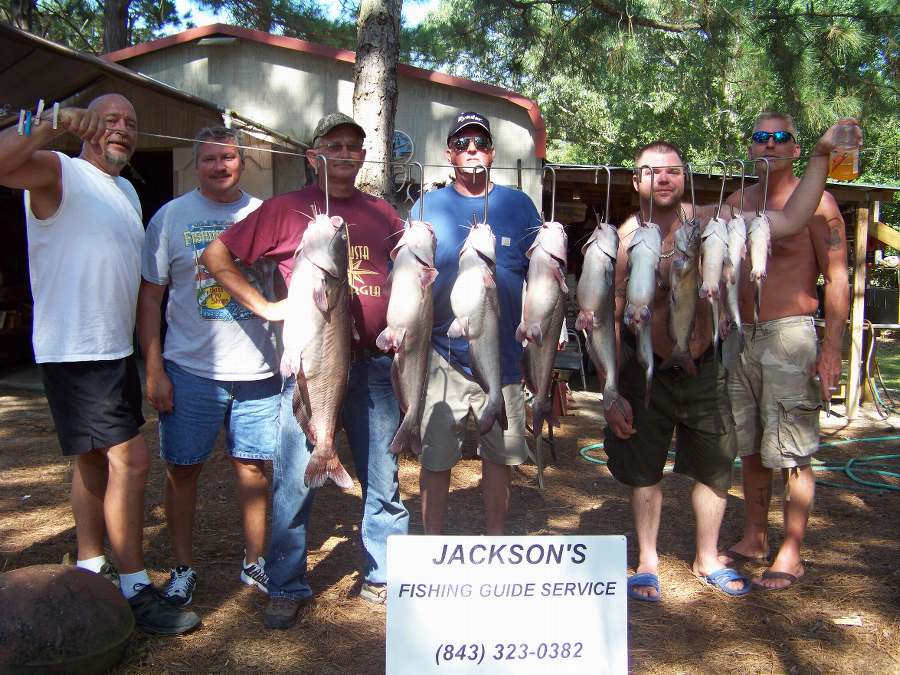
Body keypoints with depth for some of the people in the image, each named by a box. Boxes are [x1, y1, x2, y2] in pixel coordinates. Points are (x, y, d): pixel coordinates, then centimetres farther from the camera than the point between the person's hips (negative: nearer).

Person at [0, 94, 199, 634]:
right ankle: (136, 590, -1)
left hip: (115, 348, 9)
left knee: (97, 460, 15)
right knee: (131, 460, -11)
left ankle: (91, 569, 28)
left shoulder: (127, 191, 17)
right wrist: (55, 121, -35)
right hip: (74, 350, -9)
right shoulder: (59, 172, -8)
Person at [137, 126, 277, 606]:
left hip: (258, 370, 1)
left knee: (252, 466, 9)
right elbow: (150, 297, 1)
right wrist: (154, 370, -6)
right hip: (189, 369, -1)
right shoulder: (171, 216, 1)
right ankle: (183, 568, 22)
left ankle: (254, 562, 25)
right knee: (182, 469, 6)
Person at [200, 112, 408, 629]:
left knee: (383, 478, 9)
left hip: (374, 362, 4)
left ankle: (385, 577, 24)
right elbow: (216, 256, 3)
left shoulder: (383, 213, 13)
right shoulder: (286, 209, 3)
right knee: (296, 478, -1)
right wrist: (263, 305, -7)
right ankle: (287, 587, 15)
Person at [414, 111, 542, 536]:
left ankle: (495, 540, 29)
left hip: (504, 353, 1)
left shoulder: (518, 205, 6)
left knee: (500, 454, 12)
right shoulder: (428, 206, 4)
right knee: (436, 458, 4)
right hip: (442, 355, -1)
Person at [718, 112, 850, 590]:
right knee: (749, 447, 13)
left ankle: (791, 554, 10)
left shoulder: (814, 202, -5)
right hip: (741, 337, 6)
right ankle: (754, 539, 26)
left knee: (792, 453, -2)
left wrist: (831, 349, -16)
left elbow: (837, 279, -9)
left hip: (788, 336, -6)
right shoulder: (737, 203, 12)